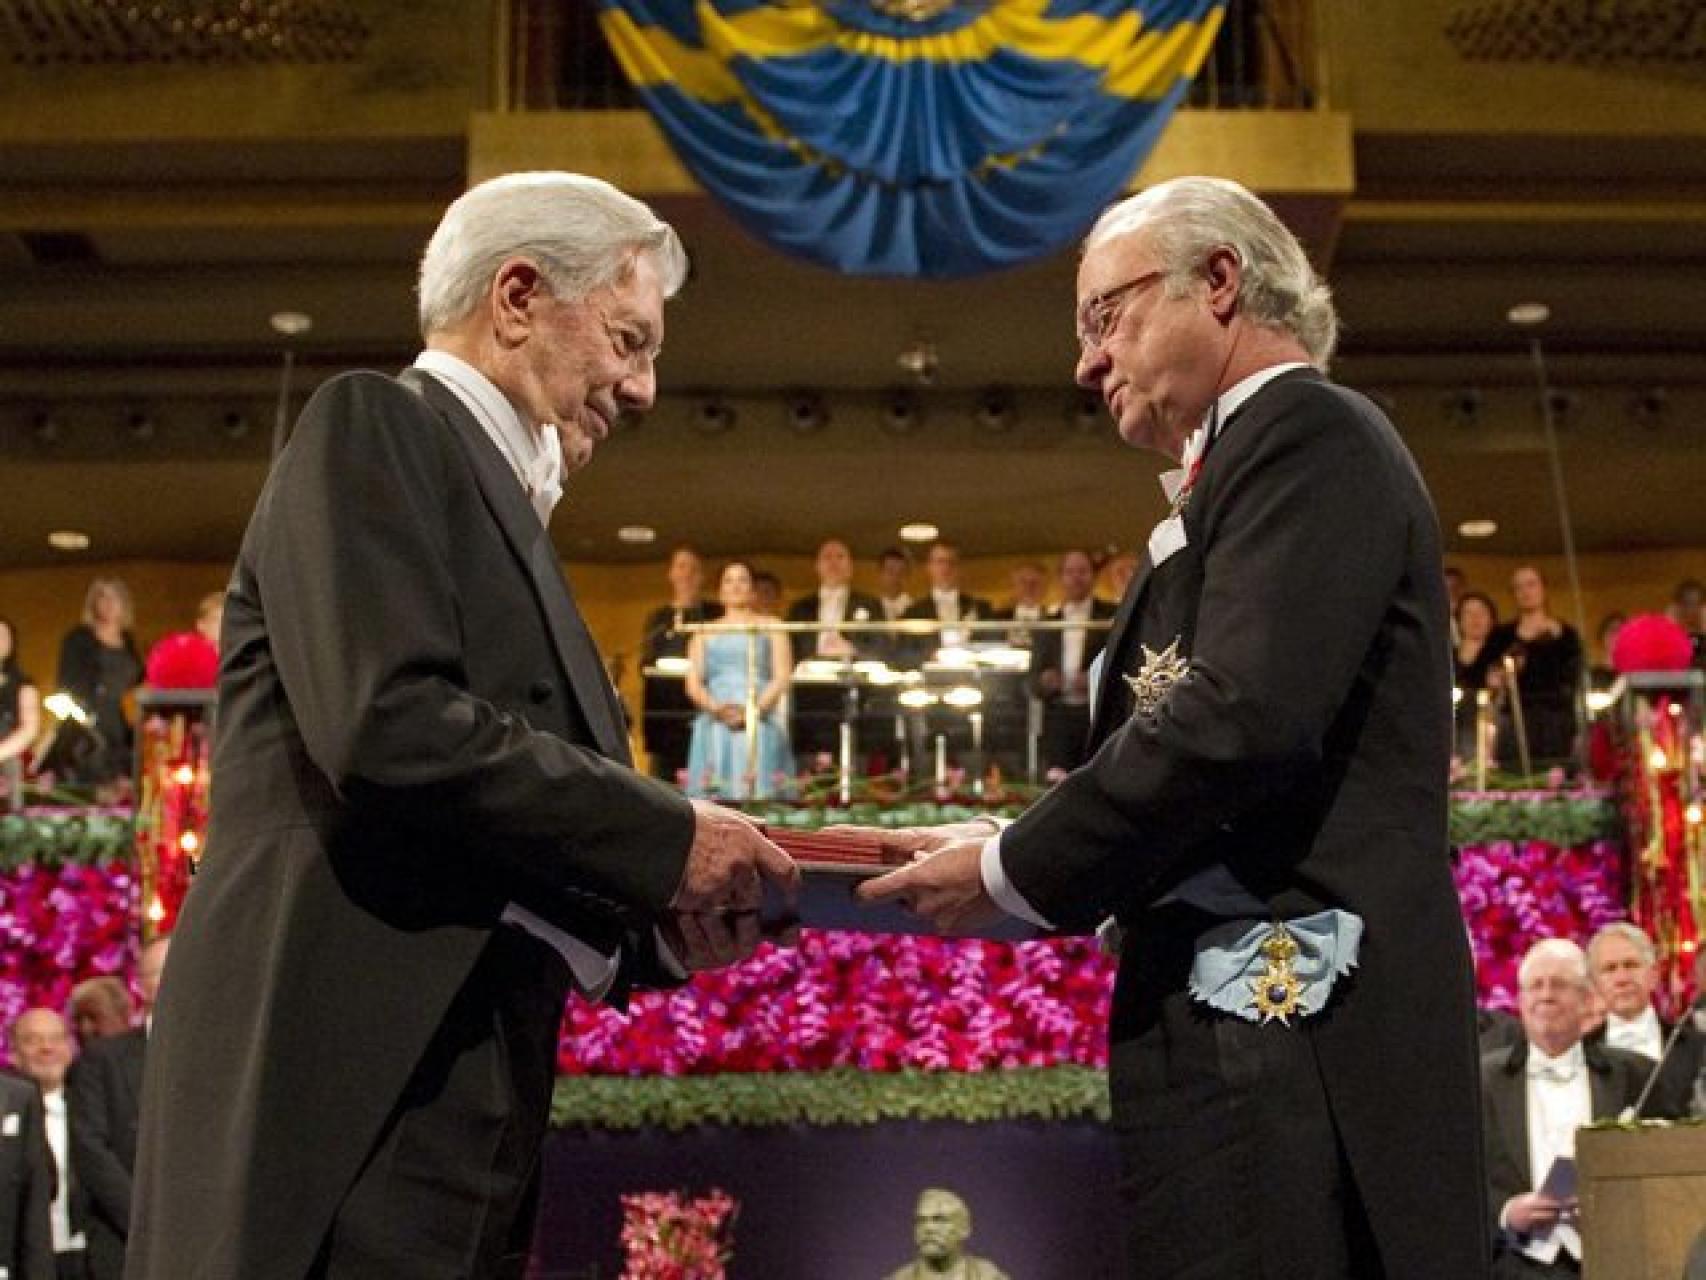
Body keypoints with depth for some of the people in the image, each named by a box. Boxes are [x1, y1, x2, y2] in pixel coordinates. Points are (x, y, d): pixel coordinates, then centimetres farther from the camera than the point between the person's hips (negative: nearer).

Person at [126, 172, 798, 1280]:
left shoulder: (507, 517, 23)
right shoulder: (376, 426, -1)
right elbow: (388, 722, -18)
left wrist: (666, 926, 6)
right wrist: (670, 838, -11)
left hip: (456, 1126, 9)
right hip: (345, 1107, -9)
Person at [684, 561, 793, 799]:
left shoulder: (770, 628, 16)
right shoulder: (705, 633, 20)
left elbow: (782, 677, 4)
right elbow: (693, 683, 10)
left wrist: (755, 709, -13)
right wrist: (716, 708, -11)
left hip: (760, 724, -1)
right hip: (715, 726, 1)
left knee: (759, 793, -16)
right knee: (714, 798, -12)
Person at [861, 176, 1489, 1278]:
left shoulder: (1306, 430, -4)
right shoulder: (1244, 469, 23)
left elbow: (1244, 718, -18)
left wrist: (1015, 874, -8)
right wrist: (1022, 858, 7)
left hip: (1295, 1013, -9)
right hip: (1248, 1030, 9)